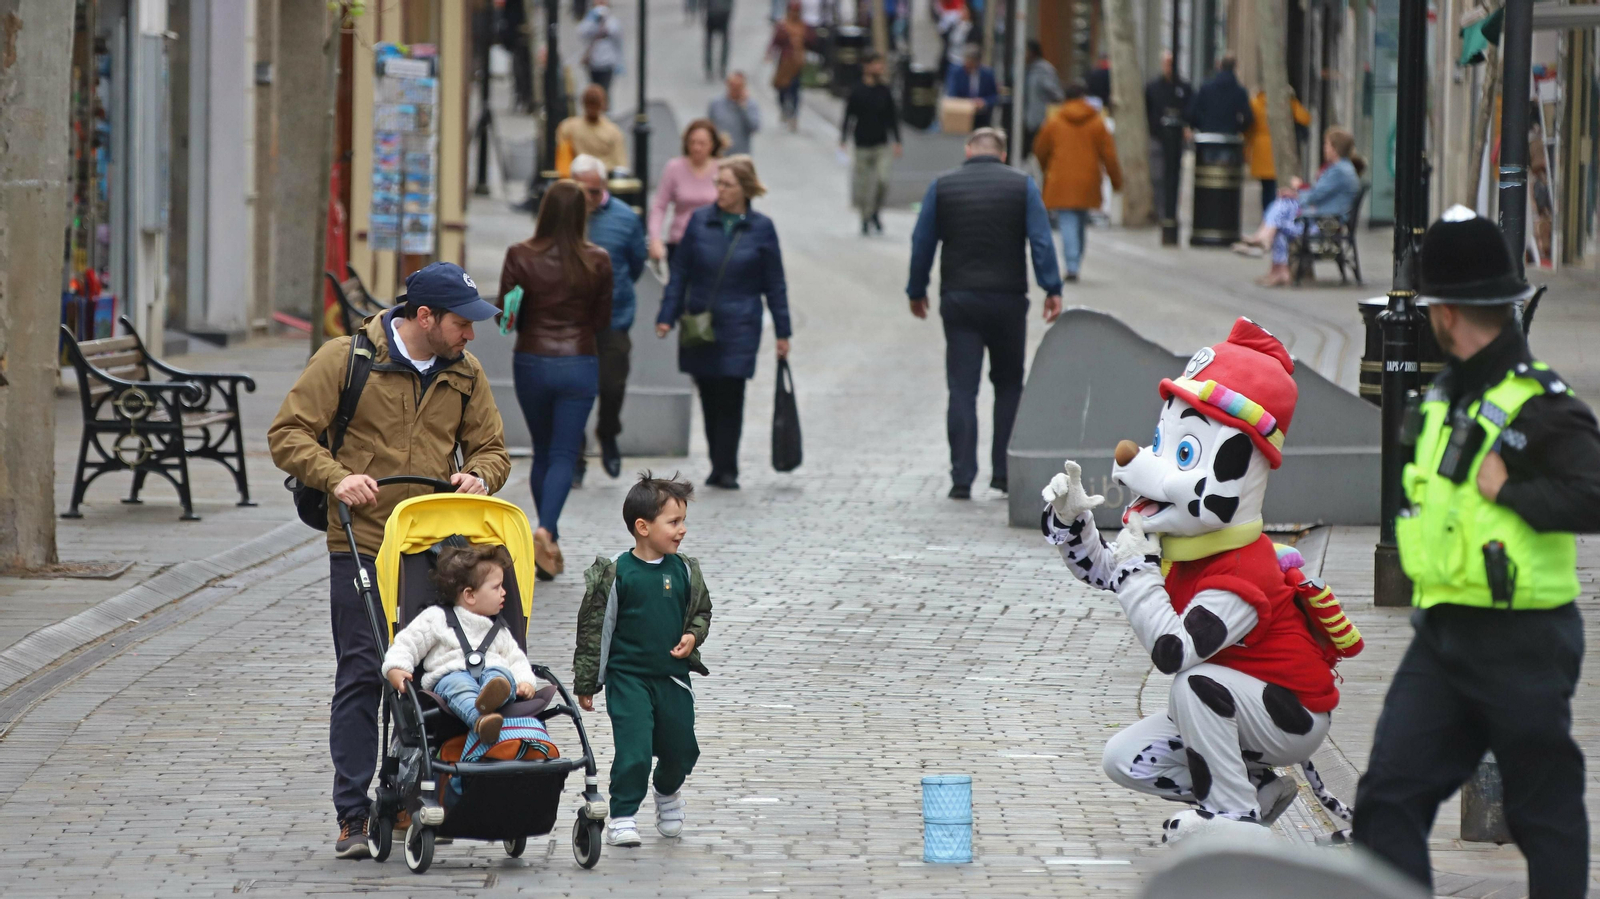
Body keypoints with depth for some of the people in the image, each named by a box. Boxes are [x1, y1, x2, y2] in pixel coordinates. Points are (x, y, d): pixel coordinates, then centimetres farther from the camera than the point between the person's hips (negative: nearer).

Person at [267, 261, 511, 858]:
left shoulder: (464, 373, 11)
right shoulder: (347, 359, -3)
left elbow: (491, 447, 19)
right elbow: (288, 434, -3)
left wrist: (479, 476, -4)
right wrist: (336, 477, -19)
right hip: (362, 547, -4)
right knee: (362, 678, -6)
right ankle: (353, 818, -3)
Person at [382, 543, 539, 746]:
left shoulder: (499, 630, 31)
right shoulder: (436, 618, 16)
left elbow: (515, 659, 28)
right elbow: (407, 644, 11)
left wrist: (525, 681, 6)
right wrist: (395, 668, -9)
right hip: (450, 674, -3)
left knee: (501, 674, -33)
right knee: (458, 684, -39)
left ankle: (489, 700, -70)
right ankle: (478, 718, -72)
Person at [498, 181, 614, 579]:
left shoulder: (520, 256, -8)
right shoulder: (597, 262, -7)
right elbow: (602, 320, 2)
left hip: (531, 362, 1)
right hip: (579, 364, -1)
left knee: (543, 453, 17)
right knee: (564, 456, 0)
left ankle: (550, 540, 21)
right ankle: (546, 530, -22)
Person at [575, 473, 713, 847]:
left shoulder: (684, 571, 2)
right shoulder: (617, 574, -9)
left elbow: (701, 612, 16)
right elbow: (594, 629, -4)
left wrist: (692, 637, -8)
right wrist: (586, 682, -1)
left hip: (673, 676, 4)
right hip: (628, 678, -4)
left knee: (681, 749, 11)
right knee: (632, 750, -12)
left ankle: (668, 791, 42)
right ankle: (622, 816, 2)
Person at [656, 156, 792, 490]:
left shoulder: (761, 228, 0)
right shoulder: (700, 221, 3)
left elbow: (774, 284, 5)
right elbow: (680, 273, 8)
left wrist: (782, 332, 5)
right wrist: (667, 316, 2)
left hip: (739, 327, -2)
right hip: (699, 324, 2)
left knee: (730, 397, -6)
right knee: (709, 397, 6)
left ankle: (726, 469, 1)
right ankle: (719, 465, 16)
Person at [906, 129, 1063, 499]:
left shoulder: (942, 186, 3)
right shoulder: (1022, 186, 0)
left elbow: (922, 243, 5)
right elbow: (1041, 242, -6)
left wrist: (916, 291, 15)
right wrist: (1052, 290, -3)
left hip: (958, 301, 0)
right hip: (1008, 299, 0)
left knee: (962, 389, 1)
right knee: (1009, 385, 13)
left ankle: (962, 478, -5)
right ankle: (1004, 471, 10)